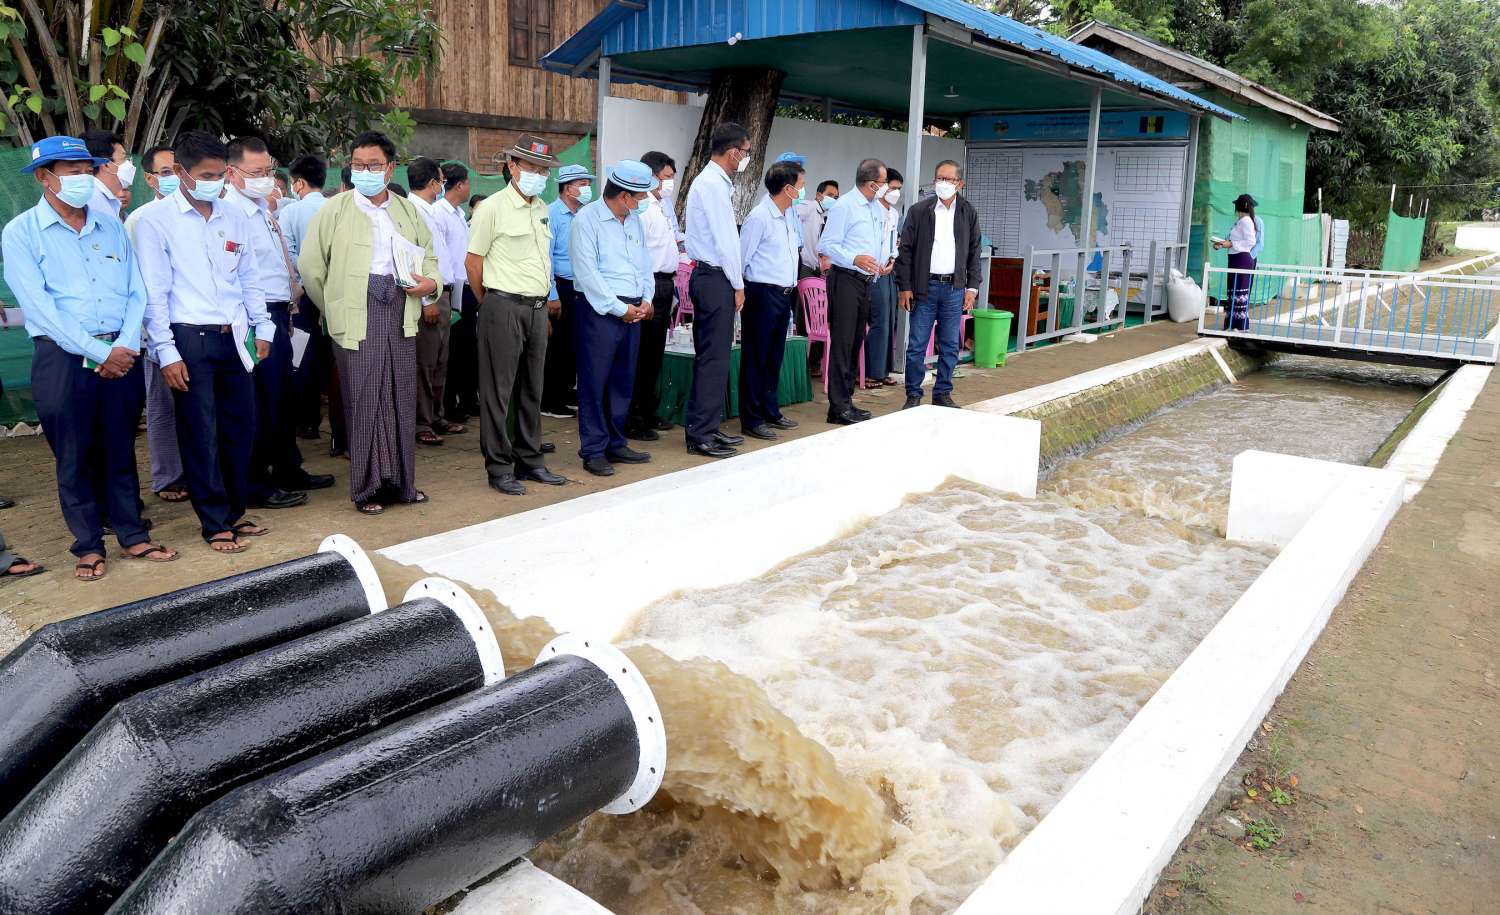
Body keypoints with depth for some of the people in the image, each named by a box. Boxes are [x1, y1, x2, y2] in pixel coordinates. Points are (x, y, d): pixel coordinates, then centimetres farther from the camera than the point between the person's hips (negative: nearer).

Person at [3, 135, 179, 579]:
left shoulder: (110, 225, 11)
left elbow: (136, 292, 6)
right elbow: (40, 306, -10)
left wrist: (125, 346, -9)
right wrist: (99, 352, -15)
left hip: (122, 355, 3)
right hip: (63, 357, -3)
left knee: (121, 450, 10)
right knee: (75, 457, 5)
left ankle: (132, 534, 20)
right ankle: (88, 546, 15)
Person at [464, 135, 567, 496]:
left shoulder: (541, 209, 14)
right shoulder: (493, 208, -7)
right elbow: (472, 262, -5)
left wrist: (546, 299, 15)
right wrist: (492, 302, 4)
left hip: (537, 308, 7)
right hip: (504, 308, -7)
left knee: (532, 389, 12)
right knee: (498, 391, -1)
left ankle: (530, 460, 22)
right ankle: (499, 467, 6)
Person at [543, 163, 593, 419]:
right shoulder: (552, 214, -10)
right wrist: (551, 297, -15)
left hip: (582, 288, 7)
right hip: (561, 286, -7)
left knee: (575, 343, 14)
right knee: (557, 345, -1)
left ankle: (566, 391, 28)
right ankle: (550, 401, 8)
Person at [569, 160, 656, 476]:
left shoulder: (635, 220, 14)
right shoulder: (587, 219, -8)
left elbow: (644, 263, 19)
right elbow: (587, 272, -14)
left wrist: (646, 300, 3)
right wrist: (619, 308, -13)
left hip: (632, 311, 7)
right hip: (599, 310, -7)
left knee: (623, 380, 12)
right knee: (594, 382, -3)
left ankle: (615, 444, 22)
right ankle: (593, 450, 4)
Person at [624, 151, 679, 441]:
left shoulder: (661, 205, 16)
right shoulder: (642, 206, -14)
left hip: (665, 283, 10)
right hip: (651, 284, -10)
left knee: (655, 354, 16)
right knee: (643, 355, -5)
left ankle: (648, 413, 26)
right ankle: (633, 421, 2)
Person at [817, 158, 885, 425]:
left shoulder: (877, 209, 15)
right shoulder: (844, 206, -11)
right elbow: (827, 244, -15)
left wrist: (883, 262, 13)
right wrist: (855, 259, -27)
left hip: (865, 281, 9)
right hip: (845, 280, -9)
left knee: (856, 343, 12)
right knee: (842, 342, -8)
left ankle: (847, 401, 21)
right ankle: (839, 407, -5)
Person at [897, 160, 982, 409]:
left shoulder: (968, 213, 7)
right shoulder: (918, 210, 0)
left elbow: (974, 252, 10)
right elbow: (905, 250, -1)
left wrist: (972, 287, 3)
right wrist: (904, 287, -6)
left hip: (954, 288, 2)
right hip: (924, 287, -2)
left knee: (950, 346, 7)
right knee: (916, 346, -1)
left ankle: (943, 393, 17)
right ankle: (913, 395, 9)